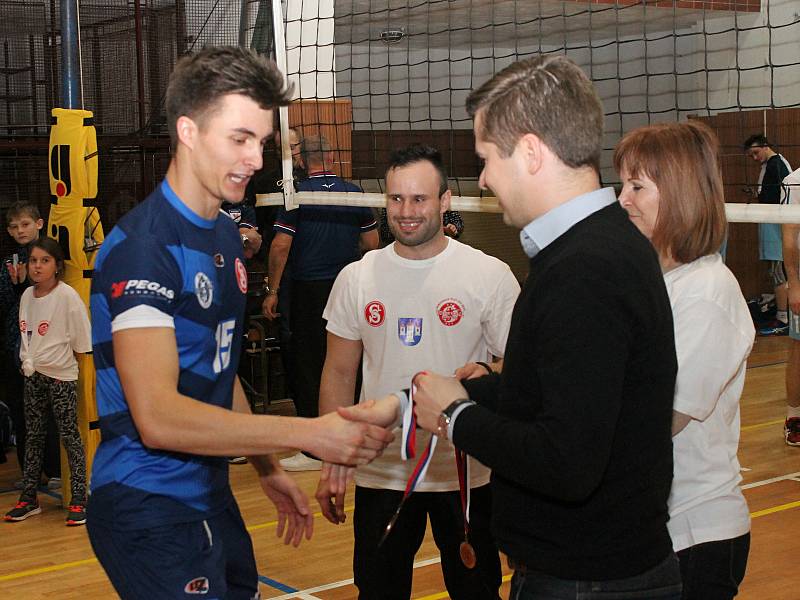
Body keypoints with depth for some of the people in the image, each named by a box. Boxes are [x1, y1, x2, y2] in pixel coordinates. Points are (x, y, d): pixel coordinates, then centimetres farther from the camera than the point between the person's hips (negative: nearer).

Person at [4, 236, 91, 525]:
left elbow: (81, 339, -10)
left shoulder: (67, 295, -13)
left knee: (69, 436, -2)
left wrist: (60, 360, -1)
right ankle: (28, 499, 20)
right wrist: (28, 361, 10)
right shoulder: (27, 295, 5)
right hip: (33, 375, 6)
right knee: (33, 437, 12)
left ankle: (79, 501, 2)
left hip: (61, 376, -6)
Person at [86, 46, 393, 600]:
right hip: (149, 508, -8)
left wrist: (268, 470, 18)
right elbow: (157, 416, -27)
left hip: (210, 493, 9)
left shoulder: (227, 237, 10)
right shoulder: (141, 246, -19)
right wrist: (310, 434, -29)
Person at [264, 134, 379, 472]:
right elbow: (372, 243, 10)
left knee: (307, 367, 1)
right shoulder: (355, 193, 4)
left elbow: (280, 246, -11)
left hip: (309, 291, -4)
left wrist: (273, 291, -4)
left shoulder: (296, 195, -7)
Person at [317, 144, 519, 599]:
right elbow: (340, 374, 8)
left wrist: (483, 375, -24)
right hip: (380, 472, 2)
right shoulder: (356, 278, 3)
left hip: (467, 472, -2)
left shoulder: (491, 275, -5)